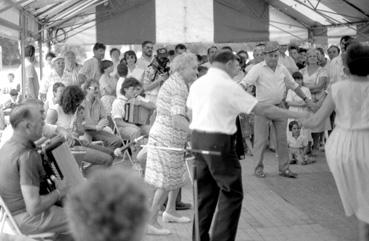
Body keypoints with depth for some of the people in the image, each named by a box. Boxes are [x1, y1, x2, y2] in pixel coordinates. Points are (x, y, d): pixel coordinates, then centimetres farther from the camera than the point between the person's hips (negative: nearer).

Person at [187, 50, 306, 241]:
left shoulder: (197, 83, 9)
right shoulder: (229, 86, -12)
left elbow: (190, 110, 16)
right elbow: (262, 109, -12)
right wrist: (296, 115, -6)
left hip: (196, 138, 8)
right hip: (219, 141, -8)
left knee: (205, 193, 16)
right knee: (232, 194, 3)